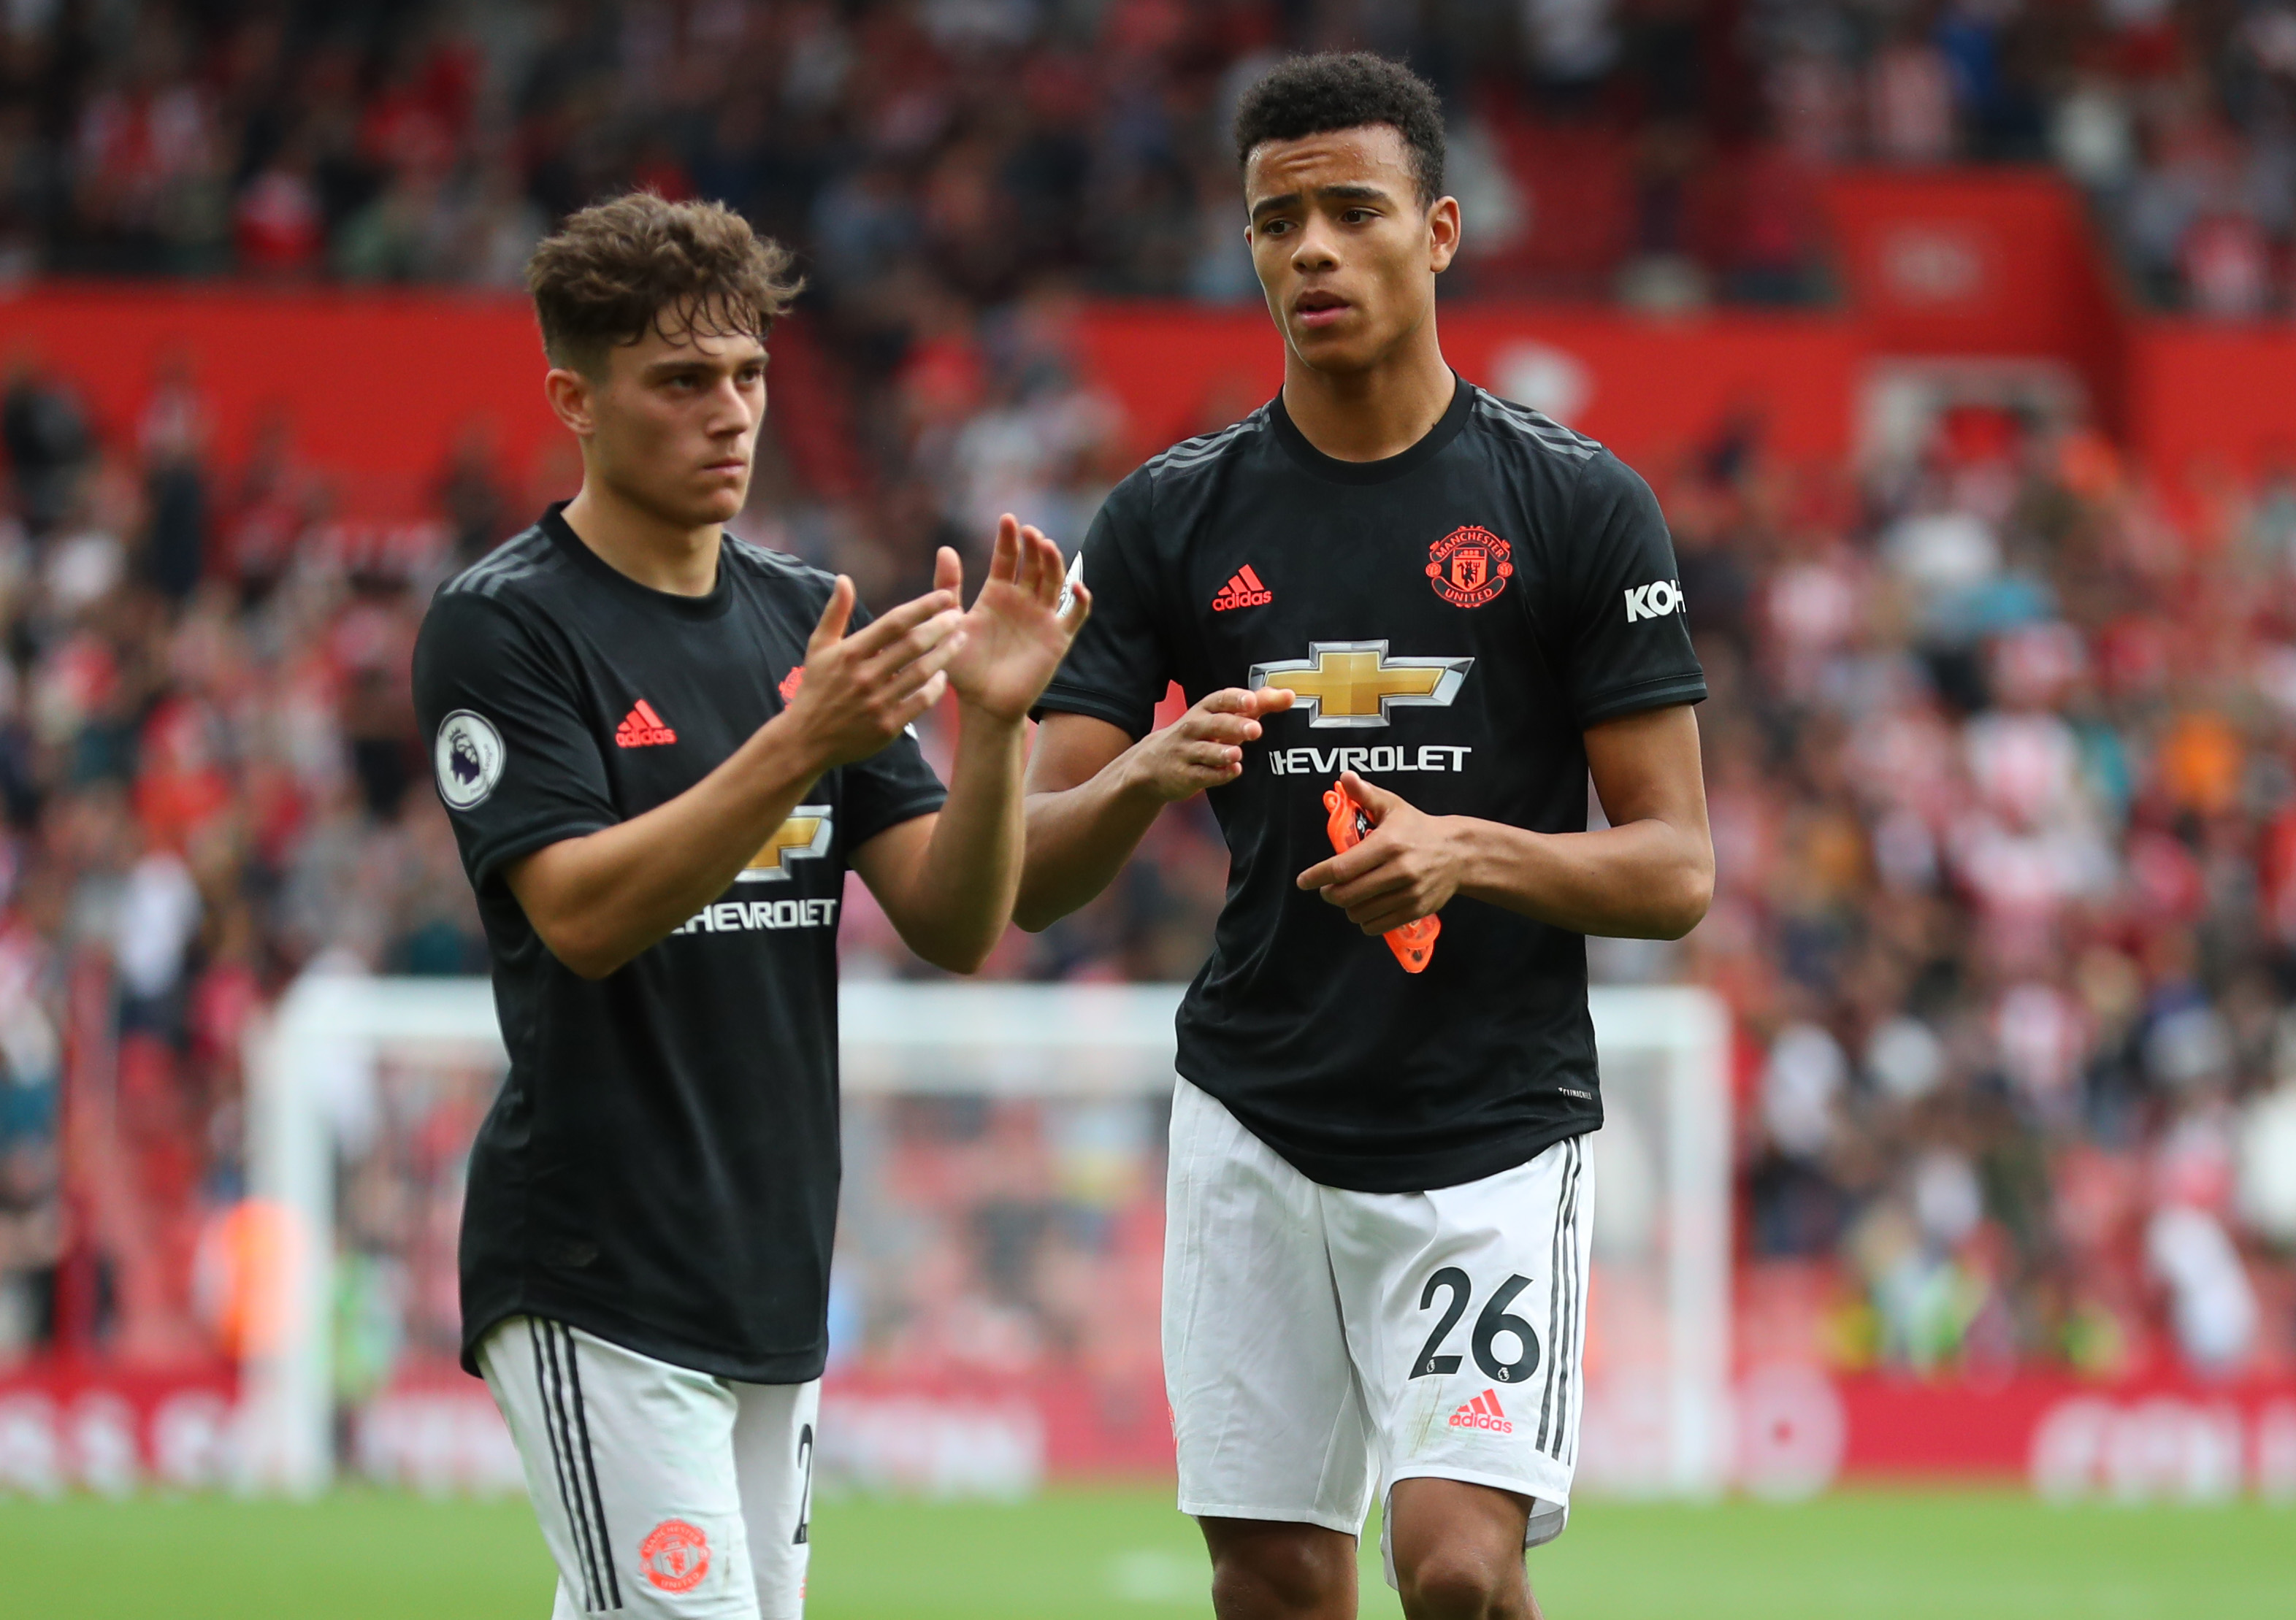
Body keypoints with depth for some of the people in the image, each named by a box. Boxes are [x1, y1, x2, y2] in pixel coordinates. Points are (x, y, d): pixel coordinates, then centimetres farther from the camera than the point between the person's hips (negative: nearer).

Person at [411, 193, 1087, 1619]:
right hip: (594, 1275, -7)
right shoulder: (500, 626, -6)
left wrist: (993, 719, -11)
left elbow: (957, 928, 6)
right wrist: (802, 742, -29)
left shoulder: (806, 619, 12)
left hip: (777, 1273, 7)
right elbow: (582, 914, -19)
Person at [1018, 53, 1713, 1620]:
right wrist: (1149, 776, -20)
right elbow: (1032, 875, 2)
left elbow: (1676, 870, -3)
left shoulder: (1579, 505, -2)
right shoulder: (1170, 519, 4)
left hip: (1497, 1132, -3)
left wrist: (1469, 853, -21)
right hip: (1256, 1122, 3)